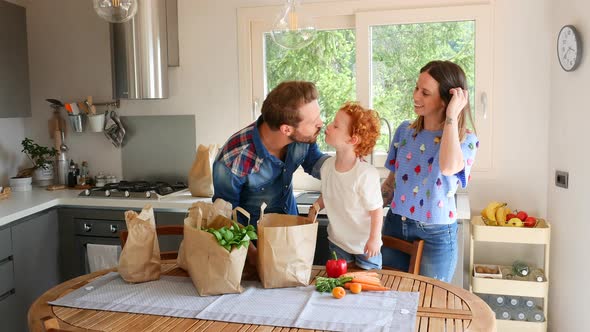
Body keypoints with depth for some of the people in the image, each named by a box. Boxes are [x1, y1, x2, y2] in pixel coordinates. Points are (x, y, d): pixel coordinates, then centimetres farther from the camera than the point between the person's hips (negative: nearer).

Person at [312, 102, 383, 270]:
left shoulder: (366, 174, -28)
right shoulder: (327, 165, -8)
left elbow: (376, 209, -20)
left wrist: (374, 239, -16)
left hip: (365, 245, -6)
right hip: (337, 241, 6)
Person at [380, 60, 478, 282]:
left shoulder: (465, 140, -10)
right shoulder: (405, 131, 2)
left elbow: (448, 167, -34)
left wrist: (451, 116, -26)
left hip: (435, 236, -4)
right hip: (395, 225, 4)